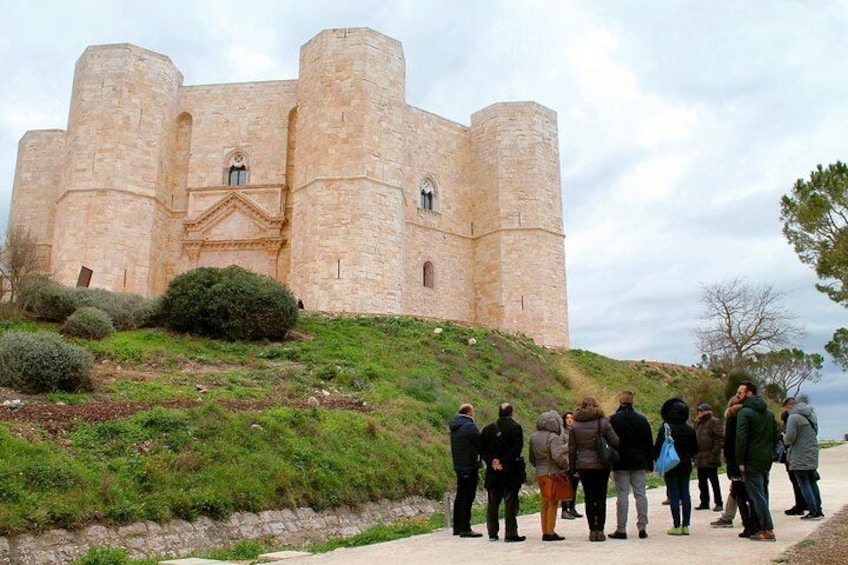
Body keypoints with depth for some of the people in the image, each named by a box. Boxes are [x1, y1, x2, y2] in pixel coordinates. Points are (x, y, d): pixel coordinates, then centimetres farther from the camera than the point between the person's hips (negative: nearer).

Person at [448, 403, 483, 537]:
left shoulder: (454, 426, 10)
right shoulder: (470, 427, -17)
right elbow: (481, 444, -11)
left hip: (459, 466, 9)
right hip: (470, 467, -9)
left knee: (460, 496, 16)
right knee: (468, 497, -4)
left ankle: (457, 527, 23)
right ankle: (465, 529, -2)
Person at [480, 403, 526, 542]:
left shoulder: (488, 429, 7)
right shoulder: (515, 428, -7)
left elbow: (482, 449, 2)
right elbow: (517, 448, -17)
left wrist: (492, 461, -5)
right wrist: (505, 463, -15)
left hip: (493, 473, 4)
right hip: (511, 473, -4)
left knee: (493, 503, 12)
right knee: (510, 503, 1)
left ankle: (492, 533, 17)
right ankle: (510, 534, 1)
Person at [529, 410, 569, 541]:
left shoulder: (533, 437, 9)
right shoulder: (553, 437, -14)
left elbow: (531, 458, 15)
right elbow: (557, 456, -24)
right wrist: (566, 466, -9)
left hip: (540, 474, 7)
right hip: (552, 474, -7)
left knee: (545, 503, 15)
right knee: (552, 503, 1)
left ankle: (545, 532, 18)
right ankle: (550, 532, 2)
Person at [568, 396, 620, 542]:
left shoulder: (575, 425, 1)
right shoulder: (603, 422, -4)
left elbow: (572, 448, 3)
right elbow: (615, 441, -9)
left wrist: (573, 467, 10)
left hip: (583, 466, 1)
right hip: (602, 464, -1)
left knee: (589, 498, 7)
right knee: (601, 498, 6)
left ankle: (592, 530, 6)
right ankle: (600, 530, 4)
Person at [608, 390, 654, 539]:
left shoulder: (614, 420, -6)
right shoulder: (642, 419, 5)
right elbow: (649, 443, 9)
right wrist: (649, 464, 14)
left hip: (621, 464, -3)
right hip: (639, 463, 3)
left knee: (622, 495, -1)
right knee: (640, 494, 8)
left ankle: (621, 529, 1)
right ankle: (642, 527, 9)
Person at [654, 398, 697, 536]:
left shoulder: (665, 429, -13)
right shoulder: (690, 430, 2)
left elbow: (658, 448, -11)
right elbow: (695, 449, 10)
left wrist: (658, 460, 6)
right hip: (685, 466, 5)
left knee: (674, 496, -1)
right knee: (685, 494, 9)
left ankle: (677, 526, 0)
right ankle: (685, 525, 11)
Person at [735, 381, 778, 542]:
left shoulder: (744, 412, -14)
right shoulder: (768, 413, 13)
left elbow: (741, 438, -20)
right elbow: (775, 436, 17)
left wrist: (740, 461, -15)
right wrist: (770, 453, 18)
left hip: (751, 462, -8)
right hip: (766, 461, 8)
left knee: (757, 496, -4)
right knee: (763, 494, 16)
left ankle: (767, 530, -4)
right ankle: (766, 527, 21)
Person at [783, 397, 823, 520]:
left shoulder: (793, 418, -14)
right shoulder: (812, 416, 13)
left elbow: (790, 437, -20)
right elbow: (815, 433, 20)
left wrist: (785, 440, 0)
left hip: (800, 458, -8)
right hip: (812, 457, 8)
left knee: (804, 484, -1)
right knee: (812, 483, 17)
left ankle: (813, 512, -3)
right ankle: (818, 510, 22)